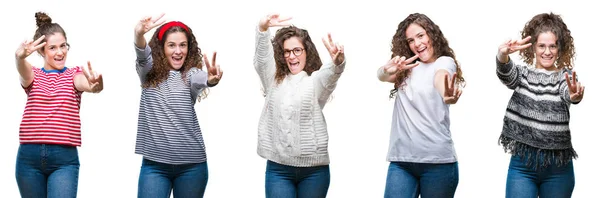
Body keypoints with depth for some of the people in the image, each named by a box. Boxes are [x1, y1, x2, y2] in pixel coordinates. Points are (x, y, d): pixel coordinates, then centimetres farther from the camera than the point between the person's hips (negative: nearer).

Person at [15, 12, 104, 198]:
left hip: (64, 158, -2)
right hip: (29, 156, 2)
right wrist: (20, 57, -43)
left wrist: (94, 84, -46)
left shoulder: (74, 74, 6)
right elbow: (24, 71, -16)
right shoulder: (33, 75, 9)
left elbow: (84, 83, -18)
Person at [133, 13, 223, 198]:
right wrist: (139, 35, -38)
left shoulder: (190, 74, 3)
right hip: (155, 163, 0)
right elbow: (143, 55, -14)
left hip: (191, 164, 0)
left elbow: (199, 79, -20)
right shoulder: (150, 73, 6)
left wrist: (211, 79, -45)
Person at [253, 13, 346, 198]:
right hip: (278, 168, 1)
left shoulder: (315, 81, 3)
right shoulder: (274, 79, 10)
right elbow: (262, 55, -7)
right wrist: (263, 28, -28)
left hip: (313, 169, -1)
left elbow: (330, 74, -19)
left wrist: (338, 61, -45)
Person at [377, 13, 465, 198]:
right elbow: (381, 75, -4)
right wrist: (388, 69, -29)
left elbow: (441, 78, -21)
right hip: (400, 160, 4)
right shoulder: (406, 67, 15)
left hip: (436, 160, -3)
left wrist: (447, 96, -45)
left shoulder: (445, 62, 2)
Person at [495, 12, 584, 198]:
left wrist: (575, 96, -47)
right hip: (522, 163, 0)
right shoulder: (522, 73, 5)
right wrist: (503, 55, -42)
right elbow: (506, 73, -18)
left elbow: (567, 93, -21)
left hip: (558, 166, 0)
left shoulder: (565, 77, 2)